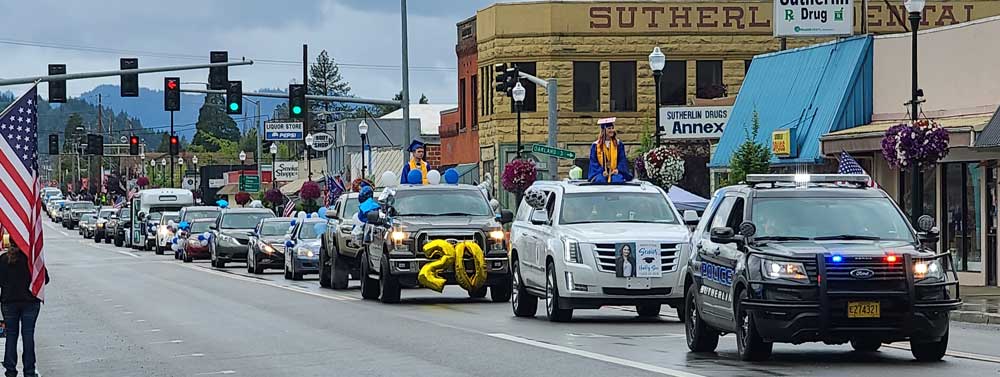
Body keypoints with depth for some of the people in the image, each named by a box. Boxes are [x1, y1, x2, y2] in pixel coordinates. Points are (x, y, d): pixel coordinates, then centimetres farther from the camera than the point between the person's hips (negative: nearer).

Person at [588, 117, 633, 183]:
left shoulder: (619, 144, 11)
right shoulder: (595, 146, 8)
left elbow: (622, 160, 8)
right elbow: (594, 162, 4)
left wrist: (618, 169, -10)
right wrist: (602, 171, -12)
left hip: (615, 172, 1)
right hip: (600, 172, -1)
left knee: (617, 179, -32)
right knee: (601, 180, -33)